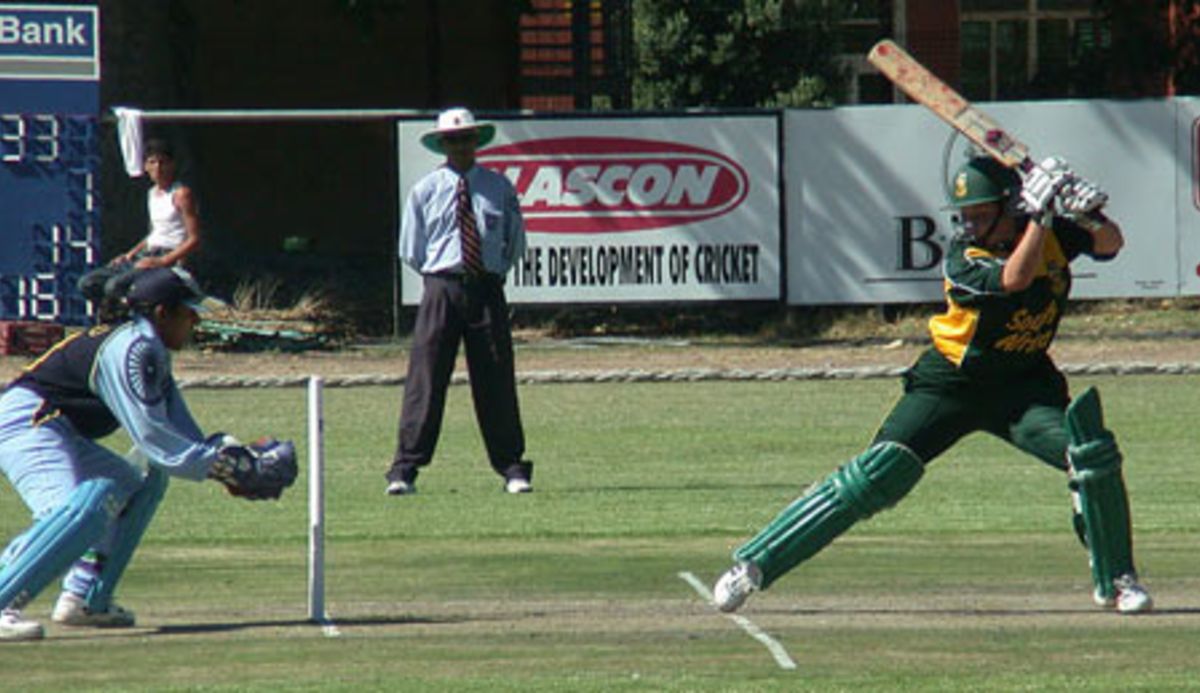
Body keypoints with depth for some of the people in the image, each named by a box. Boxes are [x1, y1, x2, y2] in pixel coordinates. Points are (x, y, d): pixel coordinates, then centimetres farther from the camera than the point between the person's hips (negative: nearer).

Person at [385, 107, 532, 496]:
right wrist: (438, 274, 8)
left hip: (487, 290, 1)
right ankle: (404, 470, -7)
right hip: (441, 288, -1)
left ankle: (512, 468, 11)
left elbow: (516, 243, 16)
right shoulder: (425, 191, 4)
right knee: (425, 379, -7)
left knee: (496, 381, 4)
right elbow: (410, 251, 9)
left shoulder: (499, 189, 7)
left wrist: (492, 273, 11)